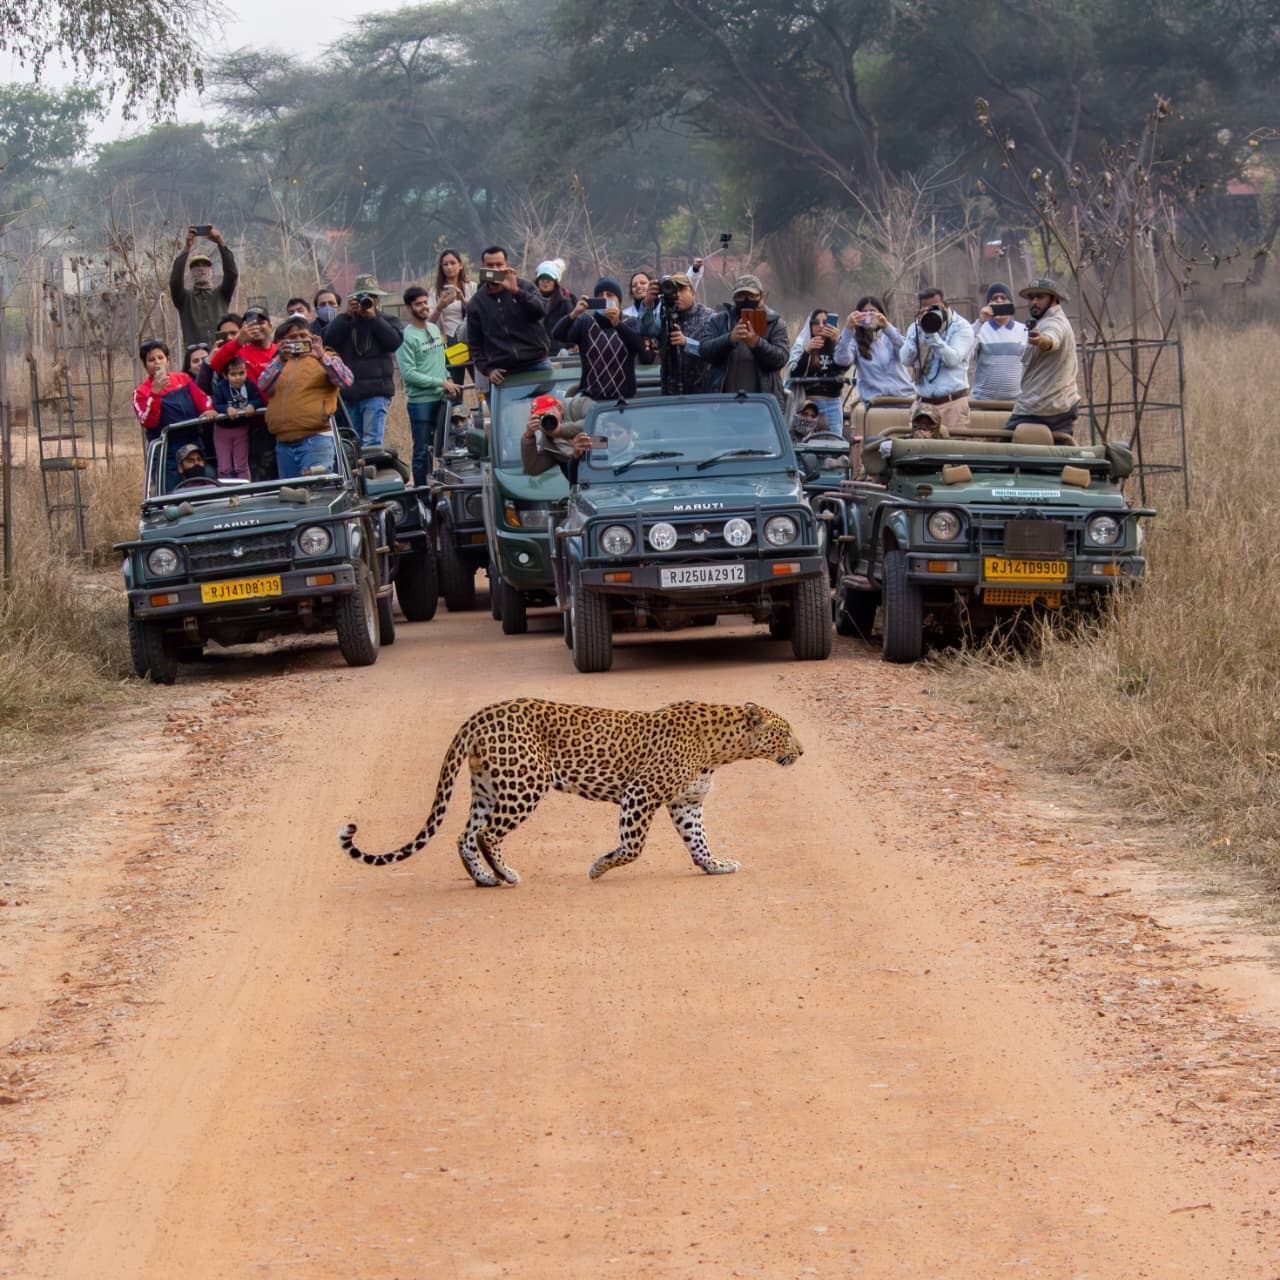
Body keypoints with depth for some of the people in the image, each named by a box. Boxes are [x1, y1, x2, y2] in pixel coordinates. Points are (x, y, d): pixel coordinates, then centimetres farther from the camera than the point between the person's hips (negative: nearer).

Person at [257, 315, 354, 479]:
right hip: (284, 442, 5)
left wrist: (322, 357, -20)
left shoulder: (325, 359, 9)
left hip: (316, 440, -5)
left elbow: (347, 380, -8)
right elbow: (263, 387, 1)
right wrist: (280, 360, -12)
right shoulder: (279, 363, 19)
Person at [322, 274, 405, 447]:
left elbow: (395, 341, -8)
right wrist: (347, 315, -5)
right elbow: (329, 341, 0)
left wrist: (373, 317, -8)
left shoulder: (387, 322, 12)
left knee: (371, 442, -17)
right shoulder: (346, 322, 17)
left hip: (376, 392, -4)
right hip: (349, 392, 4)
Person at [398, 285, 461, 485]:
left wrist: (447, 378, 1)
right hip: (420, 400, -7)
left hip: (441, 398, 7)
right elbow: (408, 373, -17)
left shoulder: (435, 329, 12)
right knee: (422, 451, -3)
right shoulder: (406, 337, -12)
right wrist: (440, 382, -17)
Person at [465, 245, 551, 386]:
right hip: (503, 373, 1)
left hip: (535, 364, -1)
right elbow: (474, 343, 11)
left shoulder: (524, 287, 6)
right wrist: (487, 369, -3)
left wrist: (516, 291, -23)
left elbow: (541, 311, -12)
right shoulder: (476, 303, 9)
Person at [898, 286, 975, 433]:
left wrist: (932, 335, -19)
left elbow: (953, 360, -13)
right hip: (923, 402, 3)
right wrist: (920, 332, -9)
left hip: (952, 403, -3)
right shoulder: (916, 327, 12)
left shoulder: (961, 327, 1)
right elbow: (906, 360, 0)